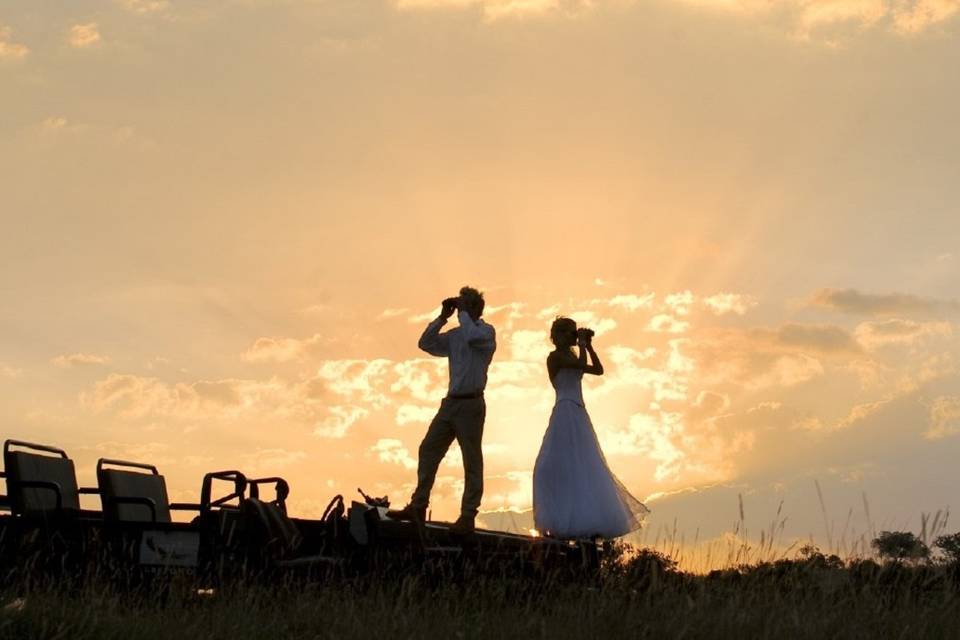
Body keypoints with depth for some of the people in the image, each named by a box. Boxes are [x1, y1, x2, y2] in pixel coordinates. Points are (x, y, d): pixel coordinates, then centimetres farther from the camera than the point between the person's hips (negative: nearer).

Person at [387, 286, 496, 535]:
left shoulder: (486, 331, -4)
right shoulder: (455, 335, 15)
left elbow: (472, 336, -25)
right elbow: (426, 343, 15)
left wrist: (462, 312, -11)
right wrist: (443, 317, 7)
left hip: (470, 404, -7)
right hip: (451, 402, 7)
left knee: (472, 461, -3)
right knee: (428, 451, 4)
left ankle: (467, 517, -1)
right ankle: (418, 507, 8)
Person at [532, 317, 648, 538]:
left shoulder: (572, 358, 19)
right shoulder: (555, 357, -7)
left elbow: (599, 370, 19)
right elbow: (582, 364, -22)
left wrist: (588, 345, 13)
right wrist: (582, 344, -7)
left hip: (579, 416, 9)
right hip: (566, 414, -9)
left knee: (586, 470, 8)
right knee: (566, 468, -10)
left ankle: (588, 523, 10)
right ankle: (563, 523, -10)